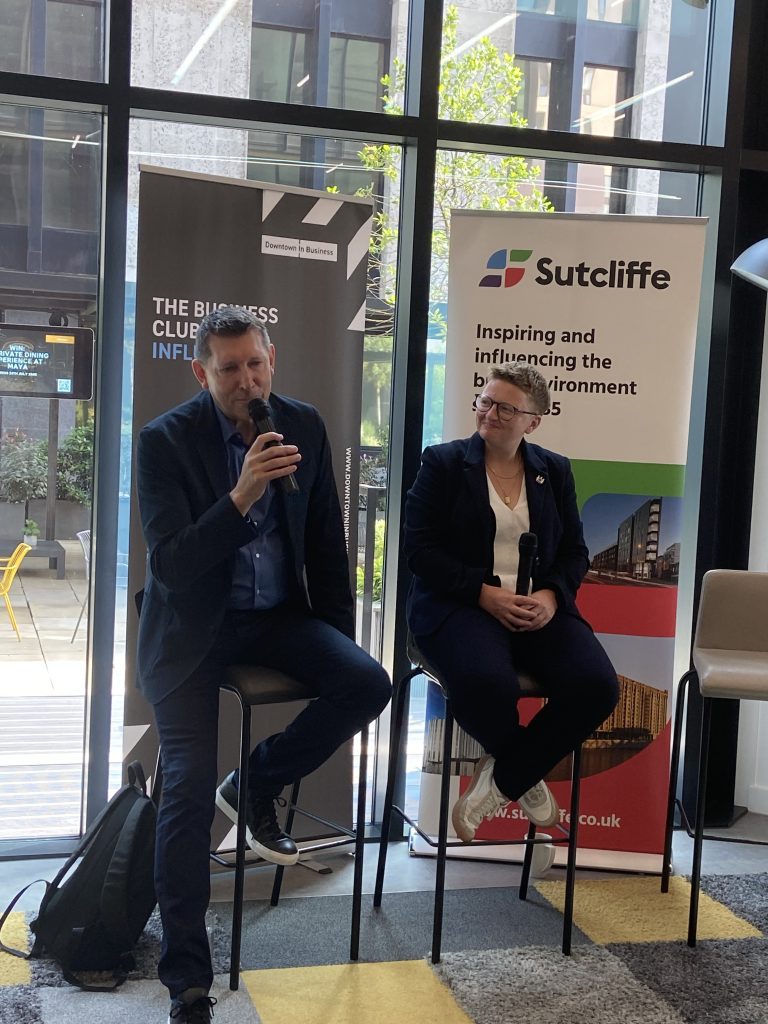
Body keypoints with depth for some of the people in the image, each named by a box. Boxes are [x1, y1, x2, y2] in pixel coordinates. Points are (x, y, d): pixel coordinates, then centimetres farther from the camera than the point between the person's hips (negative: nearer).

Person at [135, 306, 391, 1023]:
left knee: (368, 684, -21)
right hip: (192, 626, -4)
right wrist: (241, 495, -34)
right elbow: (171, 566, -21)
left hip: (279, 615, 4)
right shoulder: (166, 440, -13)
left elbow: (326, 541, 9)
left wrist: (340, 637, 8)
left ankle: (258, 783, 6)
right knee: (189, 784, -15)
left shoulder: (304, 426, -1)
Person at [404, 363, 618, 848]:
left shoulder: (554, 470, 16)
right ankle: (526, 777, -1)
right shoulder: (443, 463, 5)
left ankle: (502, 779, -4)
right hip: (461, 604, -3)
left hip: (540, 607, 4)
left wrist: (550, 595, -9)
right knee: (486, 683, -36)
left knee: (597, 686, -23)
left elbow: (574, 550, 13)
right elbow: (420, 547, -4)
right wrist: (485, 593, -15)